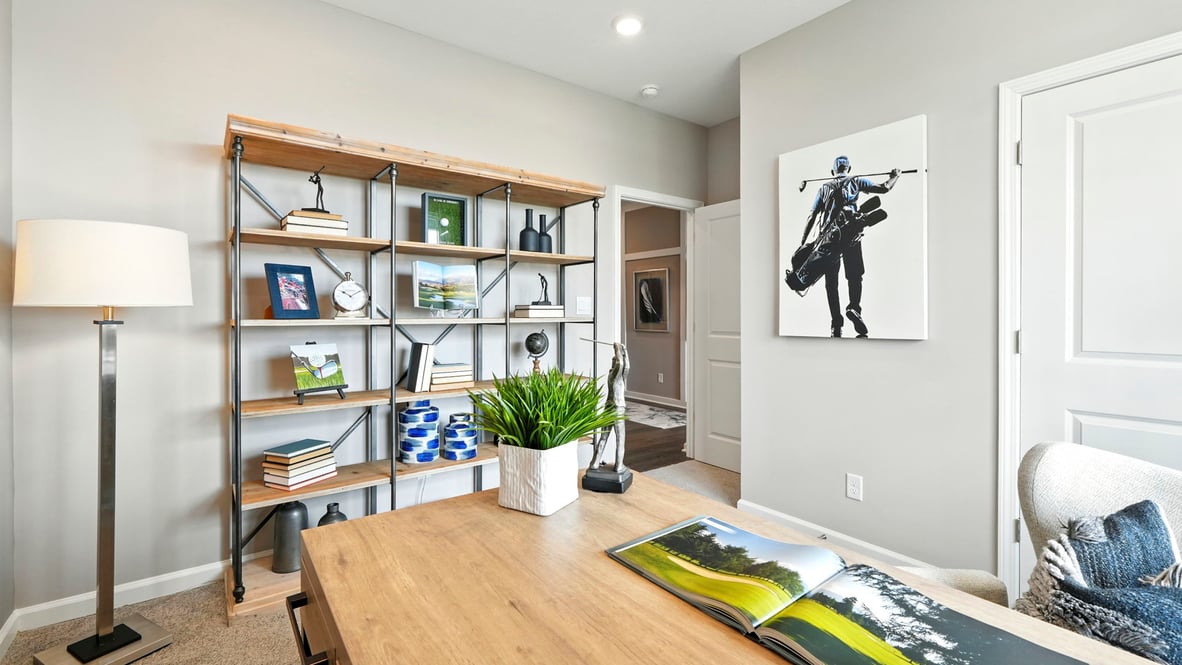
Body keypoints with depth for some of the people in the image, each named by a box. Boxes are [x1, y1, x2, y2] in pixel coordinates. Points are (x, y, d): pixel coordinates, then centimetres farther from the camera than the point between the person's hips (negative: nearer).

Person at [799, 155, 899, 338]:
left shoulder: (824, 188, 20)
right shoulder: (855, 181, 16)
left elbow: (811, 217, 12)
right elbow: (884, 188, 11)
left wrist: (802, 244, 10)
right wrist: (894, 176, 32)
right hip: (850, 233, -1)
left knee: (831, 281, 4)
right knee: (854, 275, 9)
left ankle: (836, 324, 0)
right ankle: (854, 308, -18)